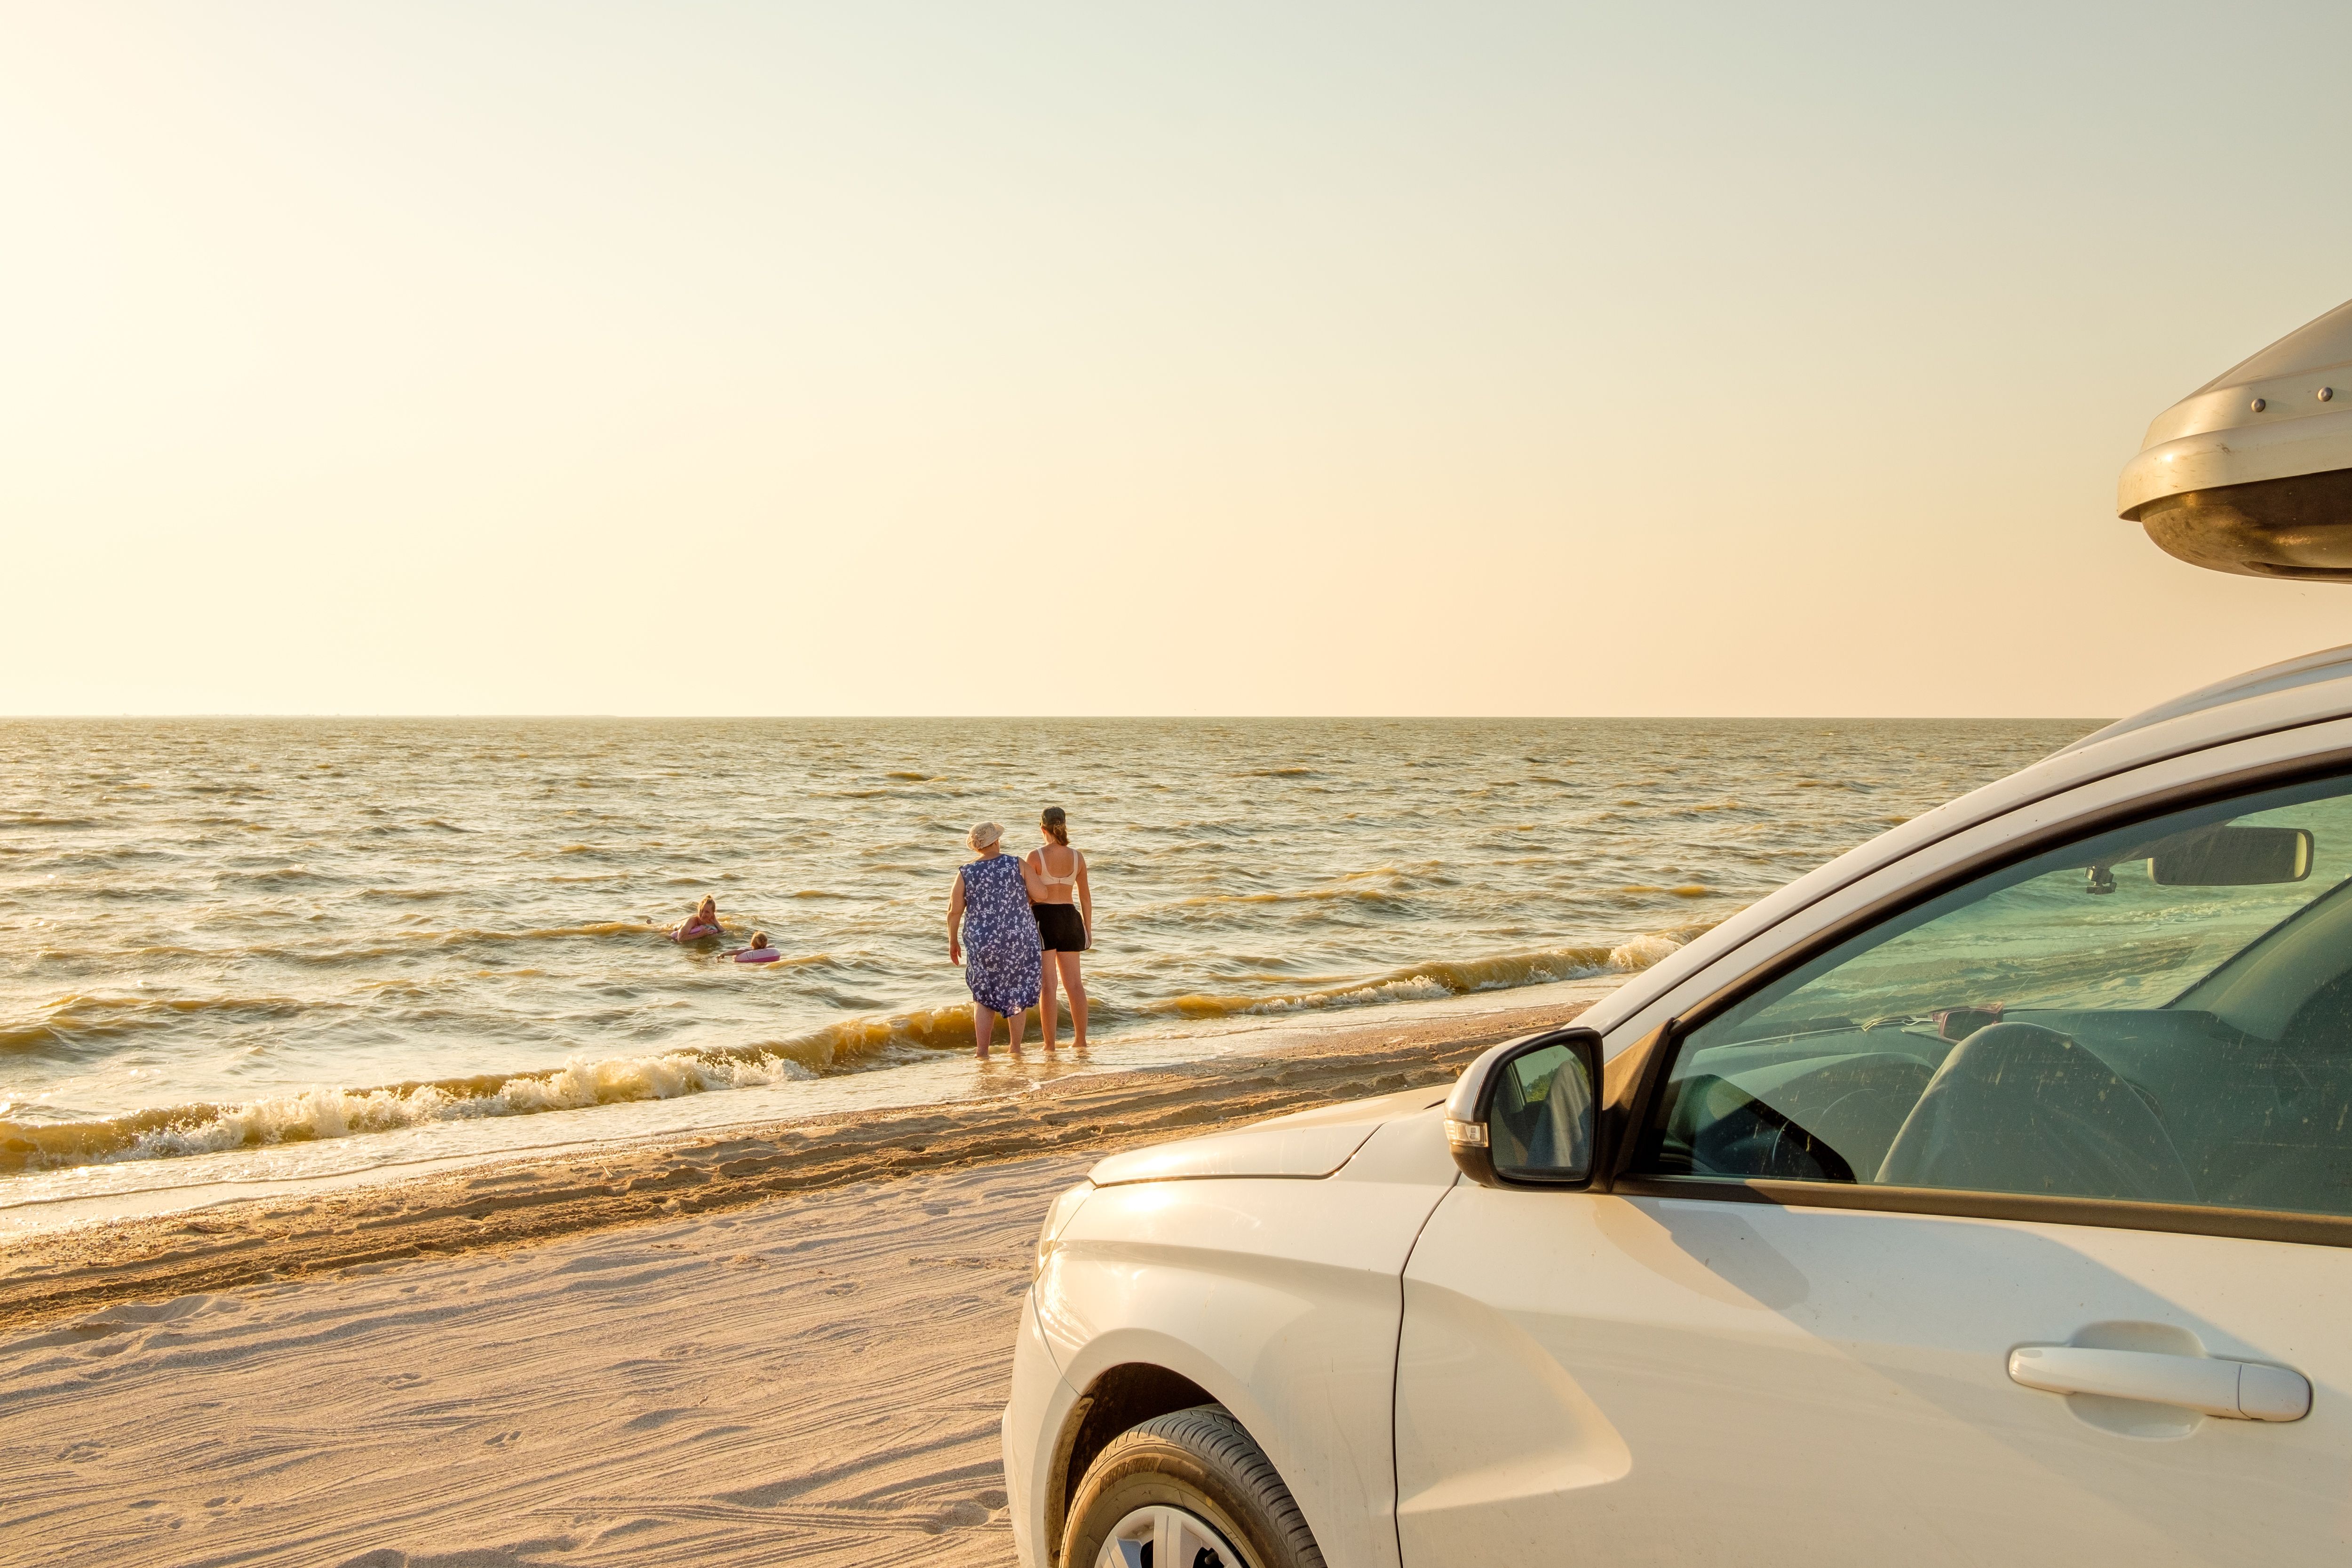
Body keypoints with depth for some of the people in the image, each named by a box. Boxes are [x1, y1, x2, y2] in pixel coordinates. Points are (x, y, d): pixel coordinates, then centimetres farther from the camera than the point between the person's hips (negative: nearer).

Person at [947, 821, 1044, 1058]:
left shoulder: (966, 873, -4)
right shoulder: (1018, 865, -7)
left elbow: (954, 911, -3)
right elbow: (1040, 894, -6)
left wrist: (953, 941, 10)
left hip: (982, 941, 0)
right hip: (1019, 939, 0)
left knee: (984, 995, 13)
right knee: (1017, 992, 15)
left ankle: (982, 1050, 7)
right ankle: (1016, 1048, 19)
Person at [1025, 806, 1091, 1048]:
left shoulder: (1036, 856, -9)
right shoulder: (1077, 857, 3)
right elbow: (1085, 896, 10)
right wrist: (1088, 929, 19)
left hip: (1044, 918, -4)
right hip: (1070, 917, 4)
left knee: (1047, 985, -1)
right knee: (1074, 983, 13)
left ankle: (1050, 1045, -1)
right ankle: (1080, 1040, 18)